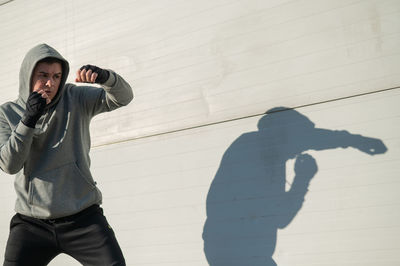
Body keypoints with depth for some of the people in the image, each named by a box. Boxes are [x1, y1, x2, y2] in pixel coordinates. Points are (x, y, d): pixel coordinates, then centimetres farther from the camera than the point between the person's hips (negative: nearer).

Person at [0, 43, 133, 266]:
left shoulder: (76, 99, 2)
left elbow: (123, 97, -6)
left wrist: (105, 77, -27)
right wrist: (29, 119, -20)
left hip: (83, 217, 0)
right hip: (32, 223, 1)